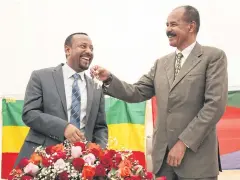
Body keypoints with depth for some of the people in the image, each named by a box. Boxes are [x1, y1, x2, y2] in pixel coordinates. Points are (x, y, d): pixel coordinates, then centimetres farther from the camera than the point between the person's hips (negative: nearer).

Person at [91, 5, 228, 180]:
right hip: (163, 155, 5)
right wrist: (109, 79, -6)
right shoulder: (161, 63, 15)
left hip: (196, 157, -5)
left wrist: (184, 142, -15)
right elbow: (137, 93, 10)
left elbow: (215, 104, -11)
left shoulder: (213, 56, -3)